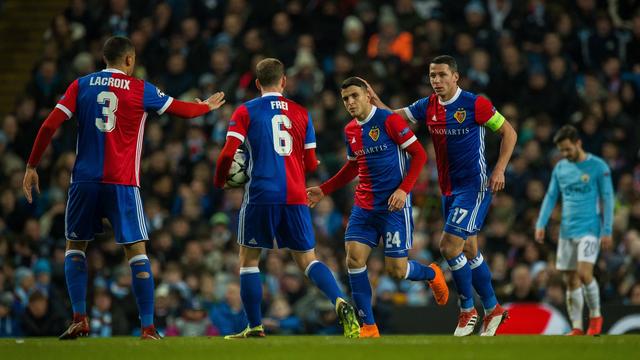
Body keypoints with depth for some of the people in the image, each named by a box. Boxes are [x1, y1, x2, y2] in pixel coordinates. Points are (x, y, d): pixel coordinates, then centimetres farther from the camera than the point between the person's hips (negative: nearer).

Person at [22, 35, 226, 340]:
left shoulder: (81, 86, 6)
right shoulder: (140, 90, 2)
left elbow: (50, 125, -2)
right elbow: (183, 110, 12)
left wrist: (32, 166, 4)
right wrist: (208, 106, 34)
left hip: (85, 179, 2)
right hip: (122, 183, -2)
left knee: (75, 246, 17)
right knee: (136, 251, 2)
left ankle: (79, 318, 6)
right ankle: (148, 327, -5)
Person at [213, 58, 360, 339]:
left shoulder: (245, 112, 3)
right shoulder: (301, 113, 11)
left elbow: (228, 153, -6)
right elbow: (311, 164, 11)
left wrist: (220, 180, 12)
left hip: (261, 195, -3)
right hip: (295, 197, 3)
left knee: (248, 259, 12)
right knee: (307, 260, 8)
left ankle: (255, 327, 9)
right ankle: (341, 303, -17)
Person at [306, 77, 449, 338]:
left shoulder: (389, 120, -11)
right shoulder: (350, 131, 9)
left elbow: (419, 154, -10)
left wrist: (404, 190, -18)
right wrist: (323, 190, 18)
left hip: (393, 206, -6)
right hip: (364, 206, 6)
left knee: (396, 269, -6)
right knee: (354, 258, -11)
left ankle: (432, 274, 30)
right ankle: (369, 327, -4)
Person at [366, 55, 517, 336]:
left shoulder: (475, 104, -13)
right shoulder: (428, 106, 4)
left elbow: (509, 133, -6)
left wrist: (499, 169, -15)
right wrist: (374, 100, -10)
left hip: (474, 186, -7)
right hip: (448, 189, 7)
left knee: (449, 245, -15)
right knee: (468, 250, 13)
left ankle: (467, 309, 0)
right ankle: (493, 310, 26)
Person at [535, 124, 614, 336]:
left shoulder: (598, 167, -5)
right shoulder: (560, 168, 10)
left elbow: (607, 199, -5)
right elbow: (550, 197, 14)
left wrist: (607, 231, -10)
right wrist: (541, 224, 3)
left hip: (590, 229, -5)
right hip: (567, 231, 5)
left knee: (584, 273, -19)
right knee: (570, 280, 3)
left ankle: (595, 316, 2)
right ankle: (576, 328, 7)